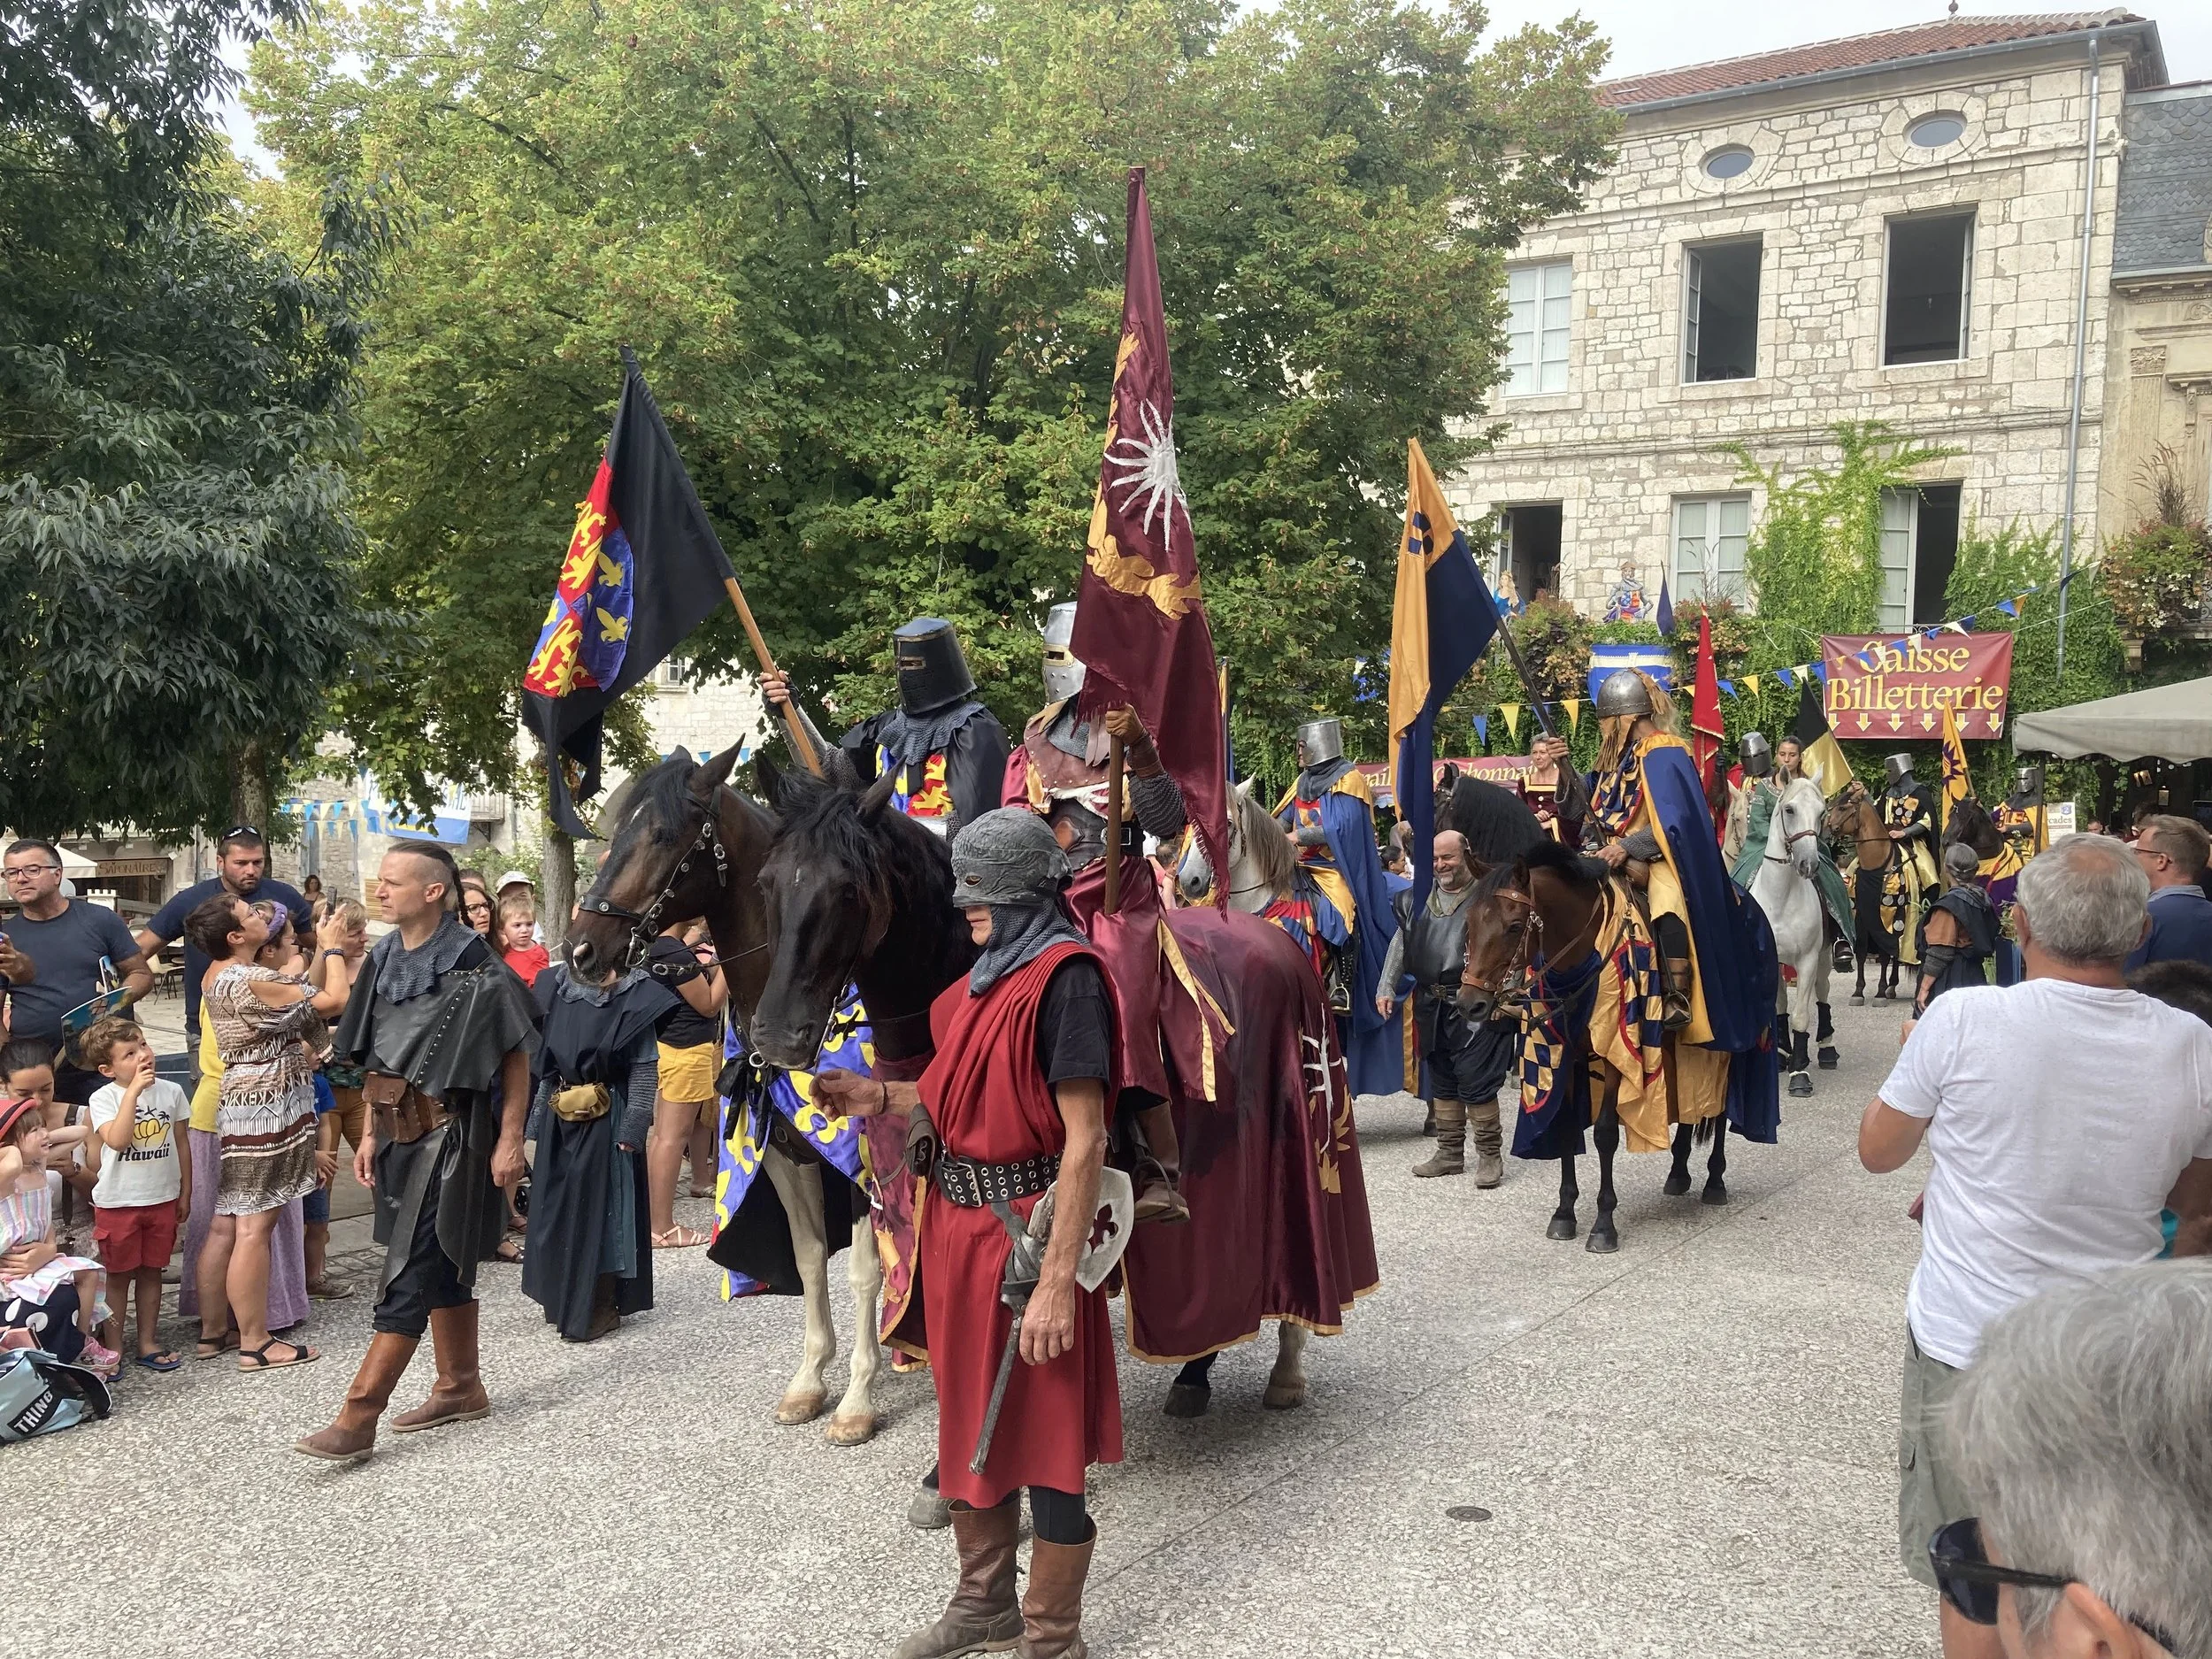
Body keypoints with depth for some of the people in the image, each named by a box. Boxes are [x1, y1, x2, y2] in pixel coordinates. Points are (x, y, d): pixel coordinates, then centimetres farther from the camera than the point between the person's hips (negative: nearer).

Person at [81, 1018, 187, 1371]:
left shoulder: (171, 1091, 0)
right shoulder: (103, 1098, -10)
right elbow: (117, 1140, -26)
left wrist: (185, 1192, 9)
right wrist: (133, 1091, -28)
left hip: (162, 1200, 3)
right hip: (118, 1204, -3)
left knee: (151, 1272, 13)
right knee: (119, 1276, 7)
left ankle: (147, 1342, 23)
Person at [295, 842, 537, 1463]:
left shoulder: (472, 968, -15)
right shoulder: (385, 960, 7)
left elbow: (516, 1057, -12)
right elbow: (377, 1060, 15)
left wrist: (510, 1140, -14)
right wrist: (371, 1135, 13)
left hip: (448, 1137, -7)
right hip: (399, 1136, 8)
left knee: (409, 1275, -5)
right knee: (443, 1268, 16)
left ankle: (357, 1419, -3)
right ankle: (462, 1388, 28)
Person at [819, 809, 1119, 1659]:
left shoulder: (1063, 976, -17)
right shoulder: (985, 976, 10)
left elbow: (1084, 1139, -22)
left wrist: (1058, 1282, -24)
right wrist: (879, 1097, 4)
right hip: (957, 1226, 9)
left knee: (1043, 1433, 6)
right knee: (969, 1414, 21)